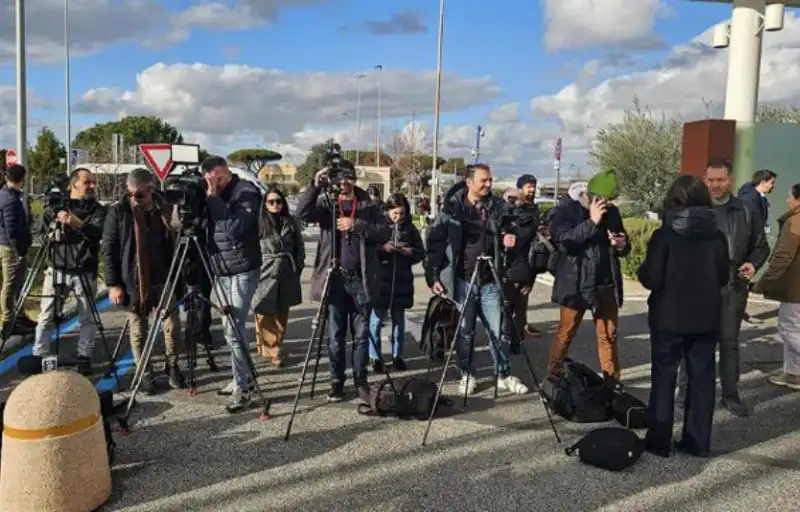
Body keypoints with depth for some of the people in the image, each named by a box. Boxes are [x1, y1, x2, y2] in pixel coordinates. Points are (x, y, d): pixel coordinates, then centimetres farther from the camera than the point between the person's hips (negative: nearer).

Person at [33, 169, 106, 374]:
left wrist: (78, 224, -38)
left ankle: (84, 357, 15)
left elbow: (98, 232, -19)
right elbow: (42, 233, 12)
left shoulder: (98, 209, 0)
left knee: (87, 318, 4)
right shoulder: (54, 207, 5)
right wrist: (54, 234, -10)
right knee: (46, 317, 2)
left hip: (85, 272, -1)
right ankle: (38, 357, 11)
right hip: (56, 270, 1)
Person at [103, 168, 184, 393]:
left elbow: (174, 244, 11)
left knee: (173, 326, 6)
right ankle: (146, 374, 20)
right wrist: (113, 284, -9)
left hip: (163, 280, 2)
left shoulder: (164, 209, 2)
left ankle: (172, 366, 26)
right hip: (132, 282, -2)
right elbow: (108, 249, -4)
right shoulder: (118, 211, -5)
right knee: (138, 331, 6)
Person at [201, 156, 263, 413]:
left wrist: (213, 196, -22)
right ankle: (242, 378, 25)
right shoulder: (212, 194, 9)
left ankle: (243, 387, 1)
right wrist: (210, 195, -3)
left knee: (233, 330, -9)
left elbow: (234, 228, -24)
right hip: (220, 272, 7)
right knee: (231, 329, 12)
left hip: (242, 272, -7)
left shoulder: (246, 191, -12)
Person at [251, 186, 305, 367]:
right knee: (266, 316, -2)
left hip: (287, 276, 4)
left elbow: (300, 248, 13)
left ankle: (270, 348, 24)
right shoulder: (258, 223, -4)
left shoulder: (291, 222, 8)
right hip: (265, 275, -4)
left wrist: (297, 268, 7)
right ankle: (274, 352, 8)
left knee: (281, 316, 10)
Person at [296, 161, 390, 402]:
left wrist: (356, 225, -17)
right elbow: (302, 212, -14)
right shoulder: (326, 203, 6)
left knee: (361, 334, 6)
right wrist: (316, 186, -27)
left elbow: (384, 233, -5)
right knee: (335, 335, 5)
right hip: (335, 278, 0)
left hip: (361, 278, 0)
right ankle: (337, 382, 16)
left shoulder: (368, 205, 8)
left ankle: (360, 380, 19)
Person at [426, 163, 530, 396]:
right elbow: (435, 241, -3)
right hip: (462, 280, -2)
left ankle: (504, 375, 19)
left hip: (490, 281, 2)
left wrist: (506, 240, -8)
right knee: (464, 331, 6)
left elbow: (502, 238, 16)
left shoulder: (497, 207, 4)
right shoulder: (451, 208, -3)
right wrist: (433, 276, -8)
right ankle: (467, 375, 21)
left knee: (497, 330, 6)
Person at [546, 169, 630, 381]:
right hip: (576, 283, -4)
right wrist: (591, 222, -23)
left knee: (609, 335, 9)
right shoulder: (565, 209, -7)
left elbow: (624, 248, 18)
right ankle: (553, 377, 16)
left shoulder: (612, 211, 8)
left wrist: (622, 245, -5)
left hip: (607, 283, 5)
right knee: (565, 334, 4)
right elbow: (563, 241, -21)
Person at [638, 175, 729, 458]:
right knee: (702, 378, 12)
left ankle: (659, 441, 11)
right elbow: (723, 277, 7)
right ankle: (698, 441, 19)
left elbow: (651, 279, -15)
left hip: (669, 317, -3)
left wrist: (643, 269, 5)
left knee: (664, 378, 7)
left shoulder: (664, 235, -14)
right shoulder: (717, 236, -1)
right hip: (706, 318, 4)